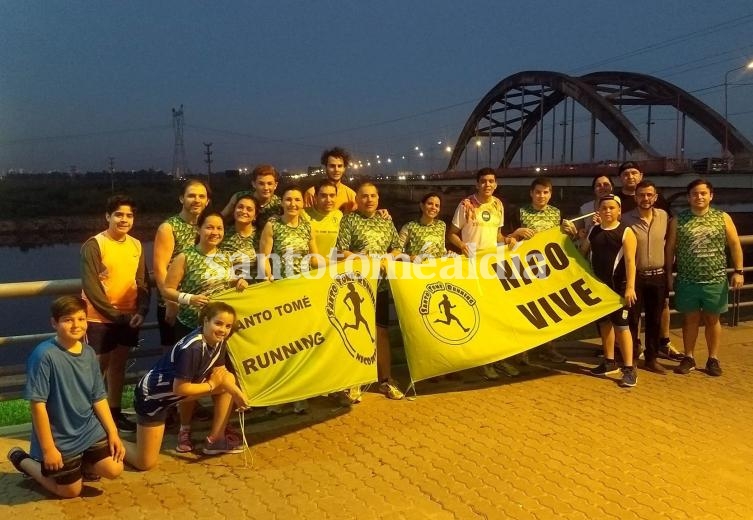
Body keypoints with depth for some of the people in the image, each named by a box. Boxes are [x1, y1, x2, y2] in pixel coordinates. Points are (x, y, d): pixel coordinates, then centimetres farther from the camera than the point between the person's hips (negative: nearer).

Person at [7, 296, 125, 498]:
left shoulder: (89, 354, -1)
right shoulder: (44, 355, -22)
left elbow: (99, 398, 5)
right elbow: (38, 404, -20)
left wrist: (113, 432, 1)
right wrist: (48, 448, -18)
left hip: (90, 431, 5)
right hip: (59, 439, -5)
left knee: (113, 470, -5)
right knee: (71, 491, 7)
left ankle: (80, 462, 25)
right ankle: (22, 459, 27)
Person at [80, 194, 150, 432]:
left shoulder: (136, 246, 5)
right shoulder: (94, 245, -12)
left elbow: (143, 282, 7)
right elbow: (90, 286, -16)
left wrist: (141, 311, -9)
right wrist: (115, 314, -16)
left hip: (128, 318, 5)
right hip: (99, 318, -5)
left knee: (118, 365, 15)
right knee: (98, 368, 1)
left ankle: (115, 412, 28)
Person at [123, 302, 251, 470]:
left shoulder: (218, 341, -8)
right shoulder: (192, 347, -33)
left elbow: (219, 372, 3)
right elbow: (179, 388, -28)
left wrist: (237, 392, -13)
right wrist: (211, 385, -15)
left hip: (180, 387, 8)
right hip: (152, 396, -8)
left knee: (229, 379, 1)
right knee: (145, 463, -6)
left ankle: (215, 440, 9)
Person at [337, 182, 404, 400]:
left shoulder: (386, 220, 12)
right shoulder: (349, 220, -2)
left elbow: (397, 248, 14)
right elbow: (341, 252, -10)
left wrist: (388, 257, -7)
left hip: (380, 284, 4)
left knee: (382, 332, 9)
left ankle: (385, 380, 18)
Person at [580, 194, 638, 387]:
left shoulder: (625, 232, -8)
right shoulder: (593, 231, 8)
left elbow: (630, 261, -15)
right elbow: (582, 253, 22)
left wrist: (630, 287, -21)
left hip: (618, 286, -6)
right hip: (598, 284, 6)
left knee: (620, 324, -7)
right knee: (604, 322, 13)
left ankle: (629, 369, -2)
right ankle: (609, 362, 26)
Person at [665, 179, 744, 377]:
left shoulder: (723, 218, 1)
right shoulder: (678, 220, 1)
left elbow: (735, 245, 3)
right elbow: (670, 248, 4)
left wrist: (738, 271, -3)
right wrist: (668, 274, 1)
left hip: (715, 280, 0)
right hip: (687, 280, 0)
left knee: (712, 319, 9)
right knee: (690, 318, 9)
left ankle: (713, 359, 20)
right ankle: (689, 358, 20)